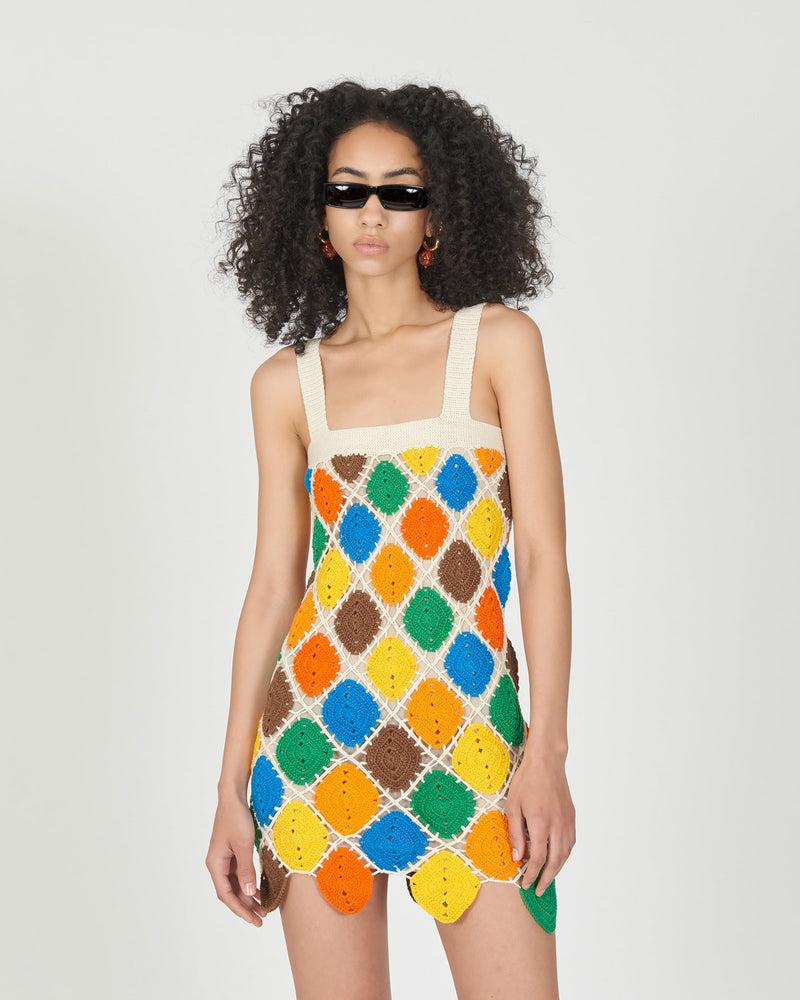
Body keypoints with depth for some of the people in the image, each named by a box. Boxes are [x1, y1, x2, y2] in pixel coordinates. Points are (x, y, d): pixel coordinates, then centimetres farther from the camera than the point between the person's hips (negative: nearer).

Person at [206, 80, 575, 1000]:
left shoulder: (499, 342, 1)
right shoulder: (286, 382, 6)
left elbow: (543, 555, -3)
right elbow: (272, 585, 6)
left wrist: (547, 751, -10)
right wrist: (232, 789, 4)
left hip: (471, 733, -1)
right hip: (319, 728, 2)